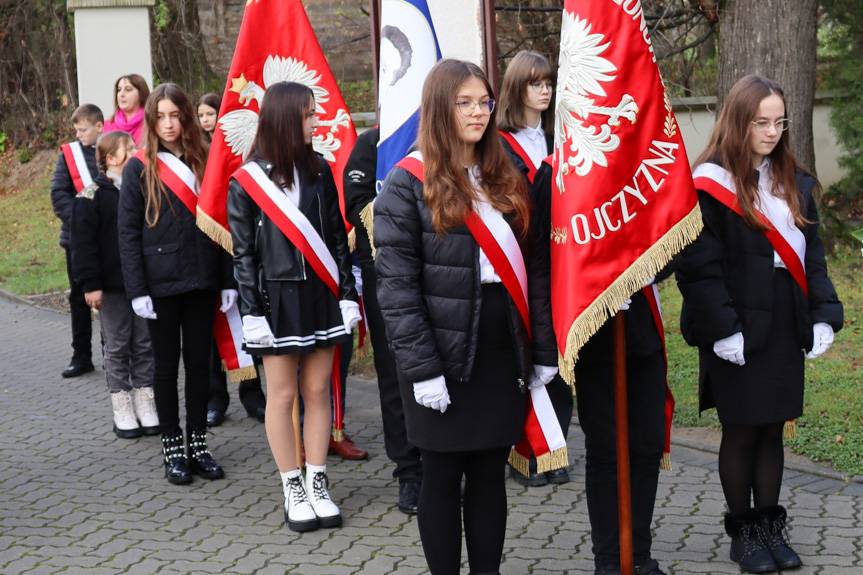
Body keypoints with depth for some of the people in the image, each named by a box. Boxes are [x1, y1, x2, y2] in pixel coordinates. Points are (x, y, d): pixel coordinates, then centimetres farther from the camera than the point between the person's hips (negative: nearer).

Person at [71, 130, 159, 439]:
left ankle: (145, 405, 18)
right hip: (111, 285, -4)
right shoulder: (92, 195, -7)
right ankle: (123, 411, 12)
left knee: (145, 345, 8)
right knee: (117, 348, 4)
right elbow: (83, 243, -9)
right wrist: (90, 284, -14)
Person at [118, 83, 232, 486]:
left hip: (201, 281, 3)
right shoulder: (139, 169, -2)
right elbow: (127, 233, -5)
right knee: (166, 365, 6)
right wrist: (137, 289, -11)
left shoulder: (204, 164, 6)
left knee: (199, 362, 9)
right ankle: (172, 448, 15)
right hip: (160, 283, -3)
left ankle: (198, 442, 20)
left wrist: (228, 279, 1)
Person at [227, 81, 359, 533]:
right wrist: (251, 311, -9)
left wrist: (347, 293, 2)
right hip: (276, 298, -3)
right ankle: (292, 490, 13)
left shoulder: (318, 170, 5)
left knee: (317, 390, 7)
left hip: (320, 295, 3)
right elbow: (243, 253, -4)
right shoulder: (246, 181, -5)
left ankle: (317, 484, 15)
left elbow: (337, 237, 7)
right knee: (282, 394, 3)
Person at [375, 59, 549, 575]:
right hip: (444, 359, -5)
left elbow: (523, 267, 13)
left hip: (502, 354, 5)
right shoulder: (408, 183, -7)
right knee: (443, 479, 6)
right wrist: (422, 368, -17)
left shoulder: (505, 179, 11)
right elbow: (396, 286, -12)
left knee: (490, 475, 13)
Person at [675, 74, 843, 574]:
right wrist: (722, 328, -18)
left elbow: (812, 255, 12)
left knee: (772, 429, 11)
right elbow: (699, 266, -13)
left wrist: (824, 315, 2)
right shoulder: (710, 185, -10)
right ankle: (742, 531, 16)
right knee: (741, 432, 4)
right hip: (737, 334, -5)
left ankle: (770, 526, 22)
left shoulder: (794, 183, 10)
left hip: (785, 329, 5)